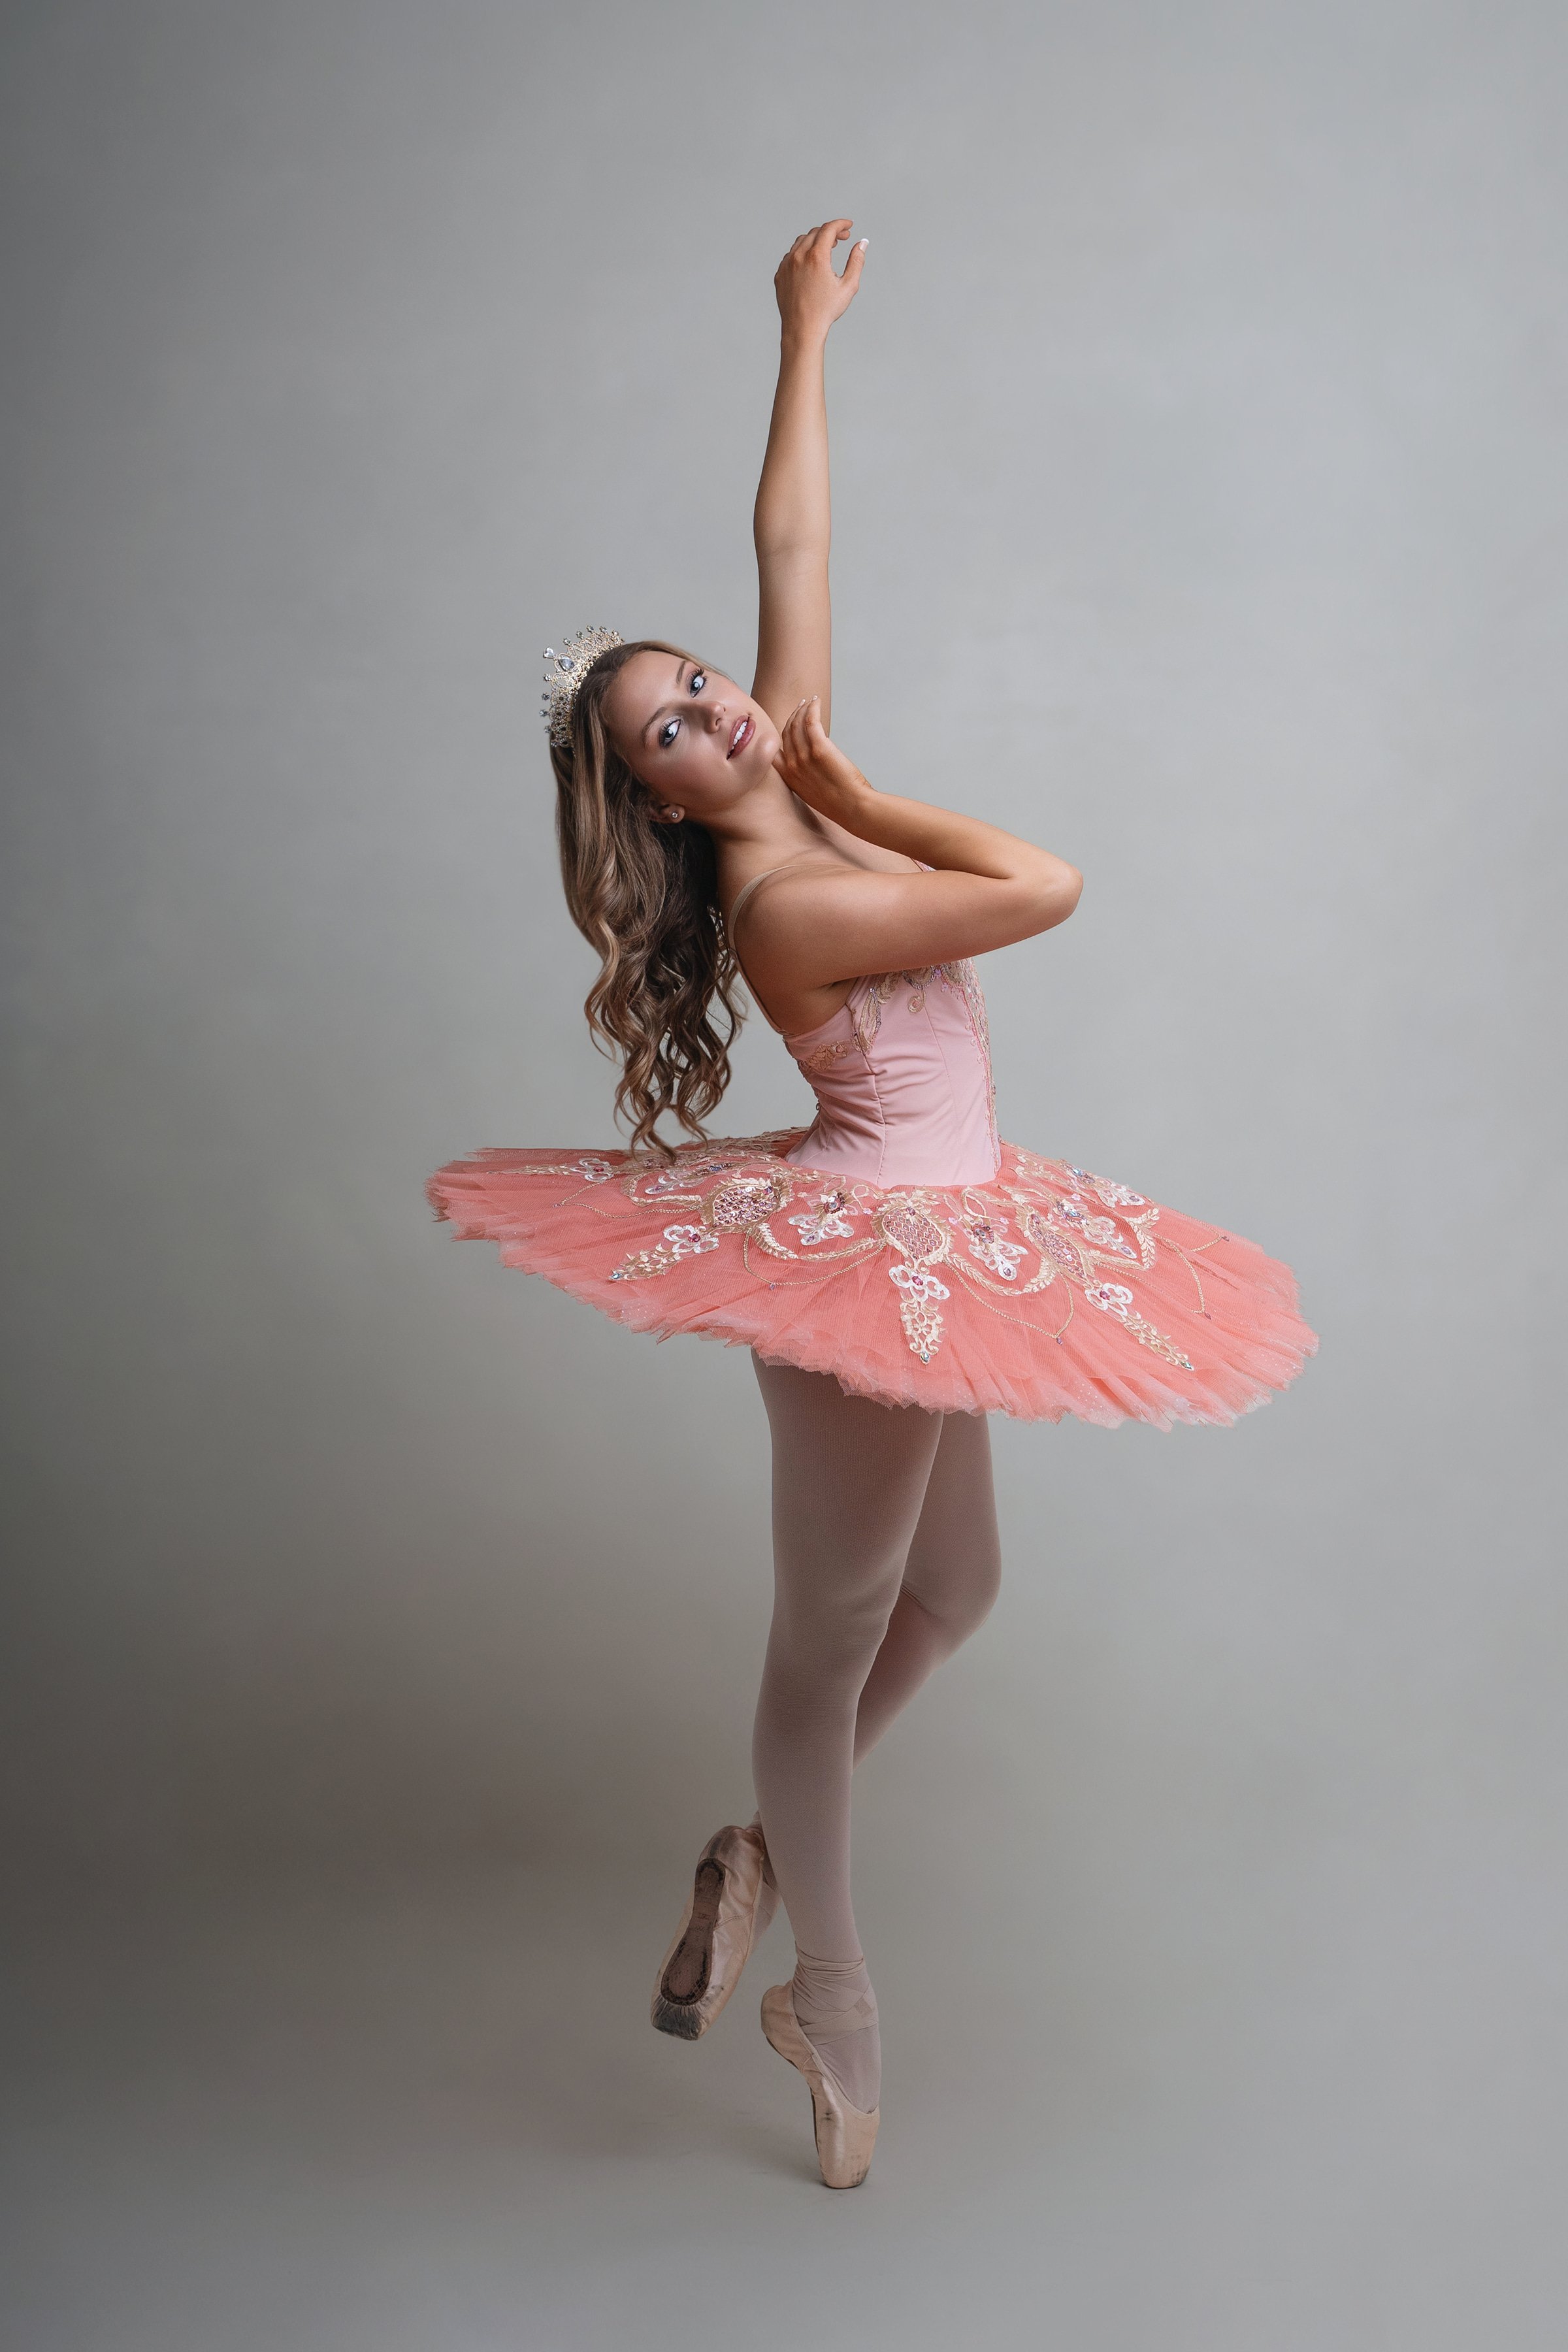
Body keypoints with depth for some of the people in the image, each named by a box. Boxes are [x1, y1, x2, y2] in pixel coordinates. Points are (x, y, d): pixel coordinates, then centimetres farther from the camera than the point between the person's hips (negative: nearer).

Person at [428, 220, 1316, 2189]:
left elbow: (790, 536, 7)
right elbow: (1047, 888, -21)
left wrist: (807, 337, 12)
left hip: (927, 1251, 9)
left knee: (950, 1592, 20)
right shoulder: (790, 907, -23)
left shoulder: (796, 758, 0)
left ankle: (769, 1846, 36)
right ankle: (831, 2003, 22)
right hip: (868, 1260, -9)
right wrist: (854, 788, -13)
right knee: (832, 1637, 5)